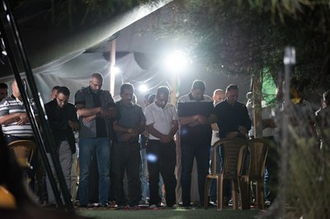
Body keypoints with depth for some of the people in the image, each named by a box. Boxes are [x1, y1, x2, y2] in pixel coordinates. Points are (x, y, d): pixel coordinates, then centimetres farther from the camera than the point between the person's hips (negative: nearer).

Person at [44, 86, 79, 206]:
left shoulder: (71, 108, 14)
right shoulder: (48, 107, 1)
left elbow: (76, 125, 15)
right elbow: (49, 124, -12)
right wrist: (67, 123, -10)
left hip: (66, 144, 3)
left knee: (66, 174, -1)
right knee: (51, 174, -4)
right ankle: (52, 201, -4)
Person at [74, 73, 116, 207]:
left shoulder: (106, 95, 15)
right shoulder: (81, 94, 7)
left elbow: (113, 113, 2)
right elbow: (80, 111, -9)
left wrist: (94, 115, -7)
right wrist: (99, 110, -6)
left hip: (103, 136, 3)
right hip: (87, 137, -3)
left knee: (105, 171, -1)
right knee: (84, 172, -3)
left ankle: (103, 201, 2)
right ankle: (83, 202, -1)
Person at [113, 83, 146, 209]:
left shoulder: (137, 109, 16)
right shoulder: (116, 107, 6)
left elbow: (143, 126, 9)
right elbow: (114, 126, -4)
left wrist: (131, 134, -7)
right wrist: (129, 130, -13)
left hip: (134, 144, 2)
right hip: (119, 145, -2)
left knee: (134, 175, -4)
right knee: (118, 174, -2)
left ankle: (134, 202, -5)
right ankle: (120, 203, 1)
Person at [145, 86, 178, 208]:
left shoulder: (171, 108, 10)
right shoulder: (150, 109, -1)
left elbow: (176, 125, 6)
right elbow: (150, 128, -7)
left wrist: (170, 136, -13)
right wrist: (162, 137, -18)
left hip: (169, 143, 3)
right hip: (154, 143, -3)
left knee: (169, 174, 3)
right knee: (154, 174, -2)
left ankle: (171, 201, 5)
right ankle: (154, 201, -1)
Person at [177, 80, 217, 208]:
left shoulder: (208, 101, 8)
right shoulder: (183, 101, -1)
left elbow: (214, 118, 7)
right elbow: (181, 120, -9)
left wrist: (204, 120, -12)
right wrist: (196, 117, -19)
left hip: (204, 140, 3)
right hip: (188, 140, -3)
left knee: (203, 170, 2)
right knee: (186, 170, 0)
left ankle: (203, 200, 5)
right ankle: (186, 201, 1)